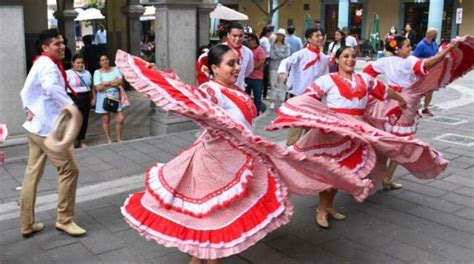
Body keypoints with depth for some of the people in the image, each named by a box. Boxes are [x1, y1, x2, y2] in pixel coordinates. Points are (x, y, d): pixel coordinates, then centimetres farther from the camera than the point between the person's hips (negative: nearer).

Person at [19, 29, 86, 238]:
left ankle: (27, 224, 19)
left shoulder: (41, 63, 17)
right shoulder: (48, 65, -16)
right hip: (47, 128, -10)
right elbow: (51, 87, -39)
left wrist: (29, 109, 7)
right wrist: (71, 105, -39)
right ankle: (64, 220, 8)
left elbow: (26, 91, 20)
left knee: (33, 173, 11)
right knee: (69, 169, -2)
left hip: (36, 127, 10)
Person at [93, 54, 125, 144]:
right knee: (105, 120, 3)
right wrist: (113, 84, -6)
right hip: (103, 98, -2)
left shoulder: (115, 69, 7)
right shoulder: (97, 72, -1)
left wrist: (106, 83, -11)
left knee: (120, 118, -2)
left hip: (116, 97, 2)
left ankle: (118, 138, 12)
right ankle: (108, 139, 15)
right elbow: (98, 87, -11)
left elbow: (120, 81, -8)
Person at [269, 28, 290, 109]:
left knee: (282, 85, 0)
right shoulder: (273, 45, 6)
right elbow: (272, 56, -6)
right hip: (274, 67, 0)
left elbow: (287, 55, -6)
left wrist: (277, 54, -8)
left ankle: (282, 101, 6)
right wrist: (282, 56, -8)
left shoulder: (286, 46, 6)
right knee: (273, 84, 0)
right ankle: (273, 101, 6)